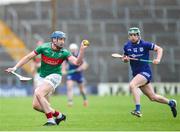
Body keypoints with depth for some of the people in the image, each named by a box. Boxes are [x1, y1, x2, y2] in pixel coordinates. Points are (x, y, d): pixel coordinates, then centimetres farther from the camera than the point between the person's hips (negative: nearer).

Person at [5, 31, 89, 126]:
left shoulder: (64, 53, -11)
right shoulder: (44, 48, -9)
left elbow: (77, 62, -22)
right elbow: (28, 57, -1)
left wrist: (82, 50, -37)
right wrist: (15, 67, -5)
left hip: (54, 76, -5)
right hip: (43, 78, 5)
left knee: (39, 94, -30)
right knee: (36, 105, 2)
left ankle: (51, 120, -25)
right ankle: (59, 115, 19)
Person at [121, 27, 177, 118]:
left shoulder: (144, 44, -10)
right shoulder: (127, 46, 4)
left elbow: (159, 49, -3)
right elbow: (124, 58, 17)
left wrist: (158, 59, -20)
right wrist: (125, 59, -7)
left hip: (145, 72, -6)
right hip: (136, 74, 6)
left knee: (132, 85, -31)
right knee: (152, 97, 12)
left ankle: (138, 110, -33)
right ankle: (171, 103, 37)